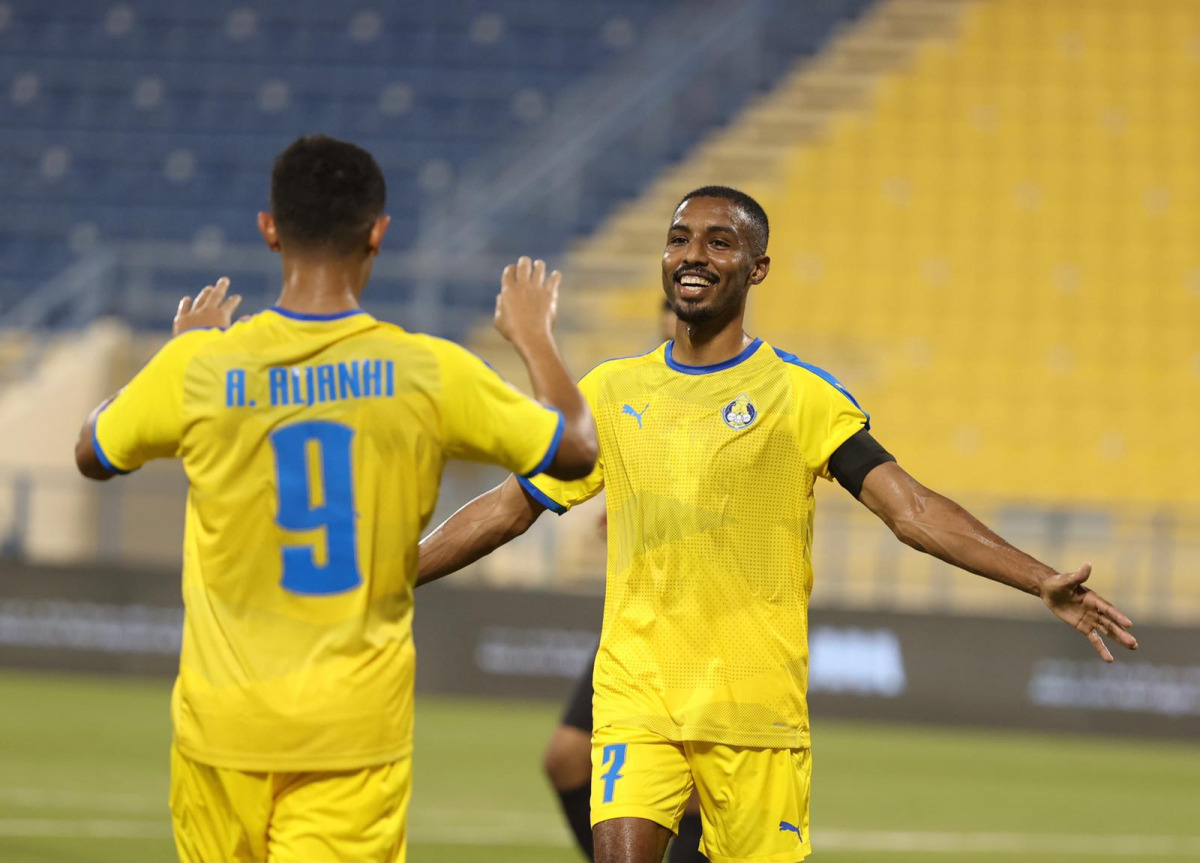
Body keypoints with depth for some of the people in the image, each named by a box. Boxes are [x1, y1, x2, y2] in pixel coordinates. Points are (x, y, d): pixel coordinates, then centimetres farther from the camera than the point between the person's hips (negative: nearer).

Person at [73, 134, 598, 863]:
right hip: (359, 724, -1)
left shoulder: (198, 367, -8)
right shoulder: (428, 373, -8)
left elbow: (94, 454, 13)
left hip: (224, 720, 1)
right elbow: (576, 449, 7)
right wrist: (534, 337, 24)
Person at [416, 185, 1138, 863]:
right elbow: (510, 508, 18)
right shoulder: (612, 391, 10)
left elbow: (911, 508, -6)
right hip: (635, 695, 2)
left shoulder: (801, 395, 0)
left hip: (756, 709, -2)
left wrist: (1044, 582, -18)